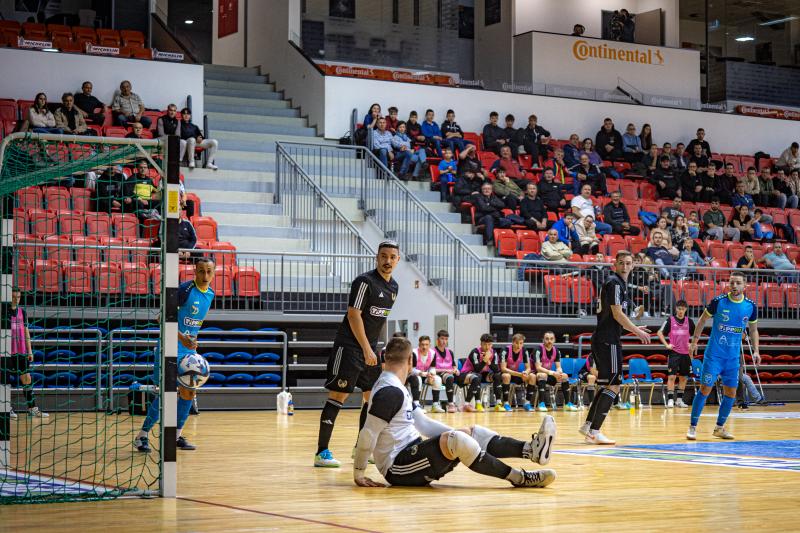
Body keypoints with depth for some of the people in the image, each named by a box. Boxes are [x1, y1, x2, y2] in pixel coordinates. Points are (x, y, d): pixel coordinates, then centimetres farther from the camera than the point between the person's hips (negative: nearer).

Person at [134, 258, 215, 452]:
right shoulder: (185, 289, -17)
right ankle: (142, 436, -2)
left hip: (189, 349, 8)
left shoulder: (210, 294, 7)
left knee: (189, 392, 7)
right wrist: (181, 337, -29)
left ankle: (176, 435, 20)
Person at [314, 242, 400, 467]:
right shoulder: (365, 281, -13)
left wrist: (376, 349, 18)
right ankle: (322, 452, -9)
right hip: (349, 347, -8)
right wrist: (366, 349, -22)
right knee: (338, 395, -10)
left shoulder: (393, 287, 12)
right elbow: (353, 315, -18)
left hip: (370, 349, 9)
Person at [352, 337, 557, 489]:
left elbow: (423, 423, 17)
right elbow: (367, 436, -18)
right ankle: (519, 478, -25)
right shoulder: (389, 392, -15)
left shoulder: (396, 389, 17)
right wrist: (358, 473, -13)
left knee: (470, 432, 4)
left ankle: (530, 449, -12)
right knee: (455, 440, -28)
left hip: (411, 456, 10)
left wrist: (463, 435, 10)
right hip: (397, 469, -10)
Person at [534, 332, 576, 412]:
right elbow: (538, 367, -25)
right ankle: (541, 404, -40)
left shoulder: (556, 350, -1)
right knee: (543, 375, -37)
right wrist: (552, 373, -35)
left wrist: (559, 372, -25)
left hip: (549, 374, 6)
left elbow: (558, 367, 0)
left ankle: (567, 404, -9)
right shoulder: (539, 349, -19)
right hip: (537, 374, -6)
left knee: (564, 376, -14)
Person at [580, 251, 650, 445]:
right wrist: (637, 331, -7)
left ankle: (588, 426, 20)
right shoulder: (614, 283, -12)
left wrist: (634, 329, 25)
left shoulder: (619, 283, 19)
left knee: (607, 385, 16)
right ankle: (594, 431, -10)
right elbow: (617, 314, -16)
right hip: (608, 341, -10)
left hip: (602, 340, 10)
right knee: (613, 387, -9)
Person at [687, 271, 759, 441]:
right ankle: (692, 427, 1)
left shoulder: (751, 306, -1)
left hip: (733, 357, 4)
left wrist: (756, 351, 4)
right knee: (705, 389, -7)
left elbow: (753, 330, 13)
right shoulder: (718, 301, -11)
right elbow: (703, 320, 3)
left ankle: (719, 427, 20)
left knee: (730, 393, 5)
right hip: (714, 354, -4)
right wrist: (694, 342, 0)